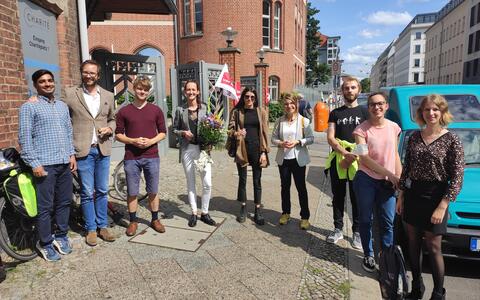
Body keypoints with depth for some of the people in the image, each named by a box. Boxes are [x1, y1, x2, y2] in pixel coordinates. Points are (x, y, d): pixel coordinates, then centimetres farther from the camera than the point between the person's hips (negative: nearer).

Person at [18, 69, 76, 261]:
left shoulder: (62, 105, 15)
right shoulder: (29, 107, -2)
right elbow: (25, 138, -7)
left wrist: (72, 154, 9)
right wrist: (34, 164, -12)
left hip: (65, 163, 5)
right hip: (45, 165, -5)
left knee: (64, 202, 12)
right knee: (45, 207, 2)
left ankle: (61, 236, 27)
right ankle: (45, 243, 16)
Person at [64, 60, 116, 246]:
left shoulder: (108, 96, 10)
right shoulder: (70, 94, 0)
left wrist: (109, 129, -1)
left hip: (103, 149, 3)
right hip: (82, 150, -3)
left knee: (102, 191, 10)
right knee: (87, 193, 3)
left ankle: (102, 226, 22)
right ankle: (91, 229, 17)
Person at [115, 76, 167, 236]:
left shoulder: (156, 110, 4)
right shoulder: (124, 111, 2)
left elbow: (162, 132, 7)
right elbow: (118, 135, 4)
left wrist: (151, 141, -11)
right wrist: (133, 141, -13)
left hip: (152, 157, 1)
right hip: (131, 158, 0)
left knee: (153, 191, 9)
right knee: (132, 192, 7)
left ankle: (155, 219, 24)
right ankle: (133, 221, 24)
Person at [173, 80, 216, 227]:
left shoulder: (204, 108, 4)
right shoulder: (180, 110, 4)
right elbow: (174, 129, 8)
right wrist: (183, 133, -11)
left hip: (203, 148, 0)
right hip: (187, 149, 0)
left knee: (207, 183, -3)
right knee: (190, 183, 9)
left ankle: (205, 213, 15)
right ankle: (194, 213, 22)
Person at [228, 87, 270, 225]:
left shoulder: (261, 112, 3)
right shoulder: (236, 111, 4)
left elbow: (264, 132, 2)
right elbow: (230, 129, 5)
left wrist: (264, 152, -4)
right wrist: (236, 133, -19)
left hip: (256, 149, 0)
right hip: (242, 149, 0)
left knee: (257, 181, 6)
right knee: (242, 180, 10)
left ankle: (257, 211, 18)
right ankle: (243, 209, 25)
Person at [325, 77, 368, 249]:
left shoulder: (365, 113, 6)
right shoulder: (335, 113, 10)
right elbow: (330, 138, 0)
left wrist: (354, 157, -15)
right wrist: (345, 153, -15)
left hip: (358, 162, -2)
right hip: (337, 161, 2)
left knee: (357, 199, 5)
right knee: (338, 197, 10)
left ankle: (357, 232, 18)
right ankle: (338, 229, 22)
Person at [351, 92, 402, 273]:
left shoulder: (394, 127, 4)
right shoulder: (362, 129, -8)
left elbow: (395, 155, 11)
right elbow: (365, 158, -13)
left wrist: (399, 177, 1)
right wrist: (389, 174, -15)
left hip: (388, 182, 3)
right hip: (366, 180, -3)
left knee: (388, 222, 7)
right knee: (366, 220, 10)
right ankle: (368, 255, 27)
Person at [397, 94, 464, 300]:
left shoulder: (451, 141, -9)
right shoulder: (414, 137, 5)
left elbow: (457, 178, -10)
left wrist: (442, 206, -15)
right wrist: (401, 196, 9)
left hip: (435, 197, -4)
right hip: (413, 195, 5)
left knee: (433, 247, 4)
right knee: (413, 243, 13)